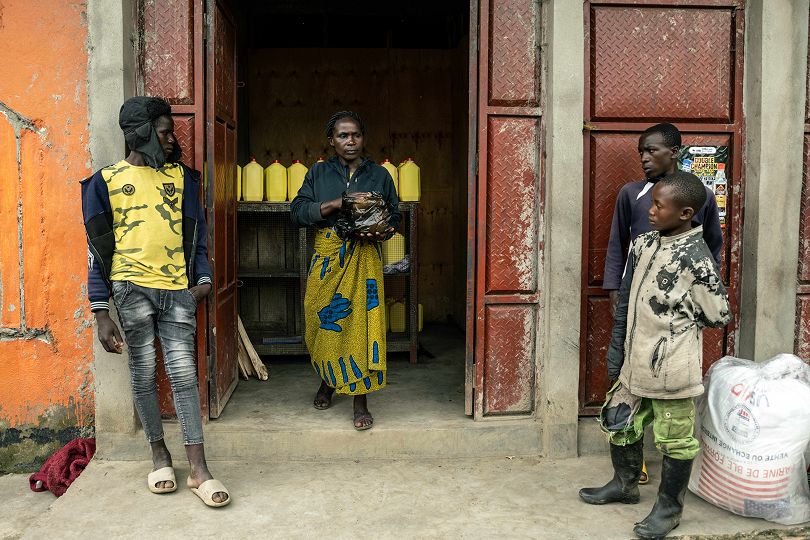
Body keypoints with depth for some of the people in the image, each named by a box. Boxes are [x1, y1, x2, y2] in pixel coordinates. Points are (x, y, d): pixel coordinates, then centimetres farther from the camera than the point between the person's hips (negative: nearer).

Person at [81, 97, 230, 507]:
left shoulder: (181, 176, 13)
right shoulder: (107, 180, 5)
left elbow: (196, 233, 16)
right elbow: (98, 250, 5)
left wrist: (203, 277, 0)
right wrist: (101, 312, -1)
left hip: (178, 288, 1)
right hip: (132, 287, -1)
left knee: (183, 371, -3)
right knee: (143, 373, 5)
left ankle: (198, 468, -1)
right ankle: (159, 453, 23)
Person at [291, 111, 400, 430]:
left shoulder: (379, 175, 10)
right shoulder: (318, 173, 9)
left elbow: (394, 214, 14)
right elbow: (298, 211, -1)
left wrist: (383, 231, -8)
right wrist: (335, 204, -14)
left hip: (365, 258, -1)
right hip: (327, 258, 1)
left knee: (362, 323, -7)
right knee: (324, 322, 5)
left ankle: (360, 401, 0)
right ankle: (328, 381, 32)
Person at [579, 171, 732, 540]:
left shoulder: (696, 258, -15)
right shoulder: (643, 245, 4)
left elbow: (719, 315, -7)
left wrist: (674, 321, 3)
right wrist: (616, 347, 11)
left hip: (671, 366, -7)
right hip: (636, 359, 7)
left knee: (675, 438, 7)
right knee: (620, 422, 18)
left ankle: (669, 507, 25)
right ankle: (624, 484, 40)